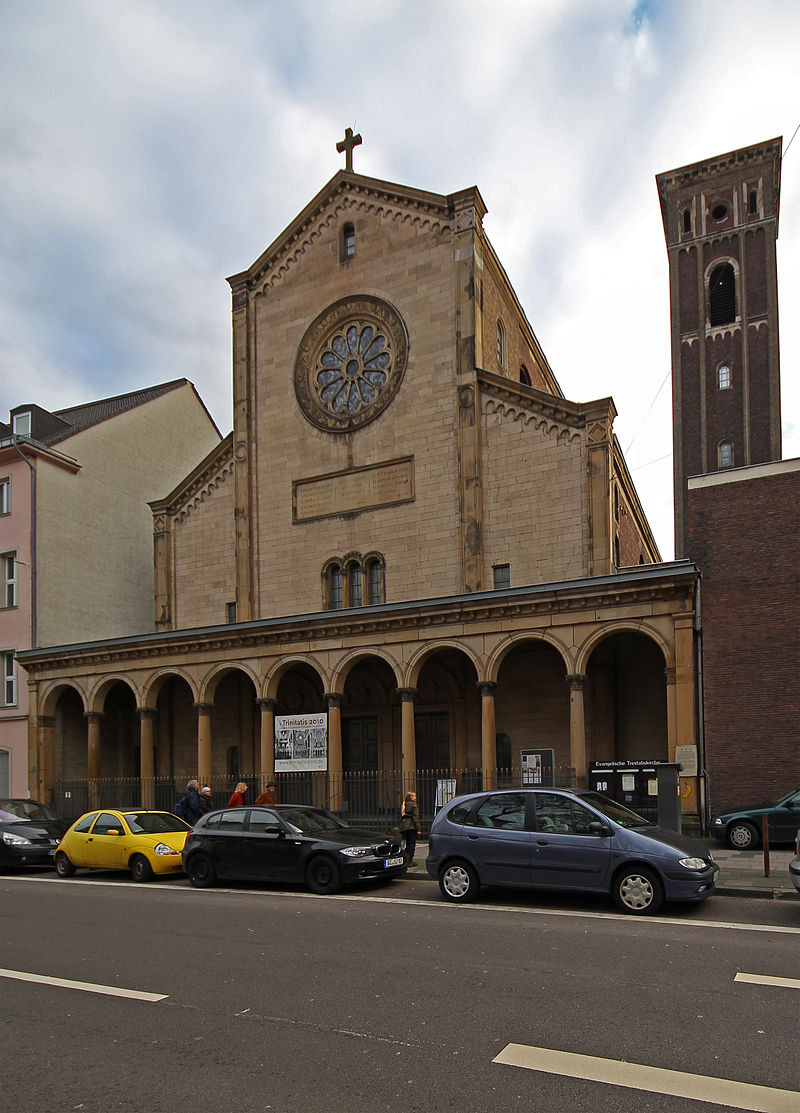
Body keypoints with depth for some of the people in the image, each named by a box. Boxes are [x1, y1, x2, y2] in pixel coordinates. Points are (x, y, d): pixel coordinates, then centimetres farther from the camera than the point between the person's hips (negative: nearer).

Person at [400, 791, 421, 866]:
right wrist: (418, 829, -14)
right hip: (412, 827, -7)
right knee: (412, 844, -1)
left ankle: (406, 860, 16)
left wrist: (401, 829, 18)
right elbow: (415, 818, -13)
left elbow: (401, 818, 15)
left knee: (408, 844, 16)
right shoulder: (413, 805, -8)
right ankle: (410, 861, -1)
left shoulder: (404, 805, 13)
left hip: (404, 827, 7)